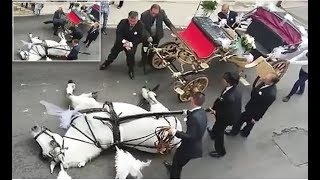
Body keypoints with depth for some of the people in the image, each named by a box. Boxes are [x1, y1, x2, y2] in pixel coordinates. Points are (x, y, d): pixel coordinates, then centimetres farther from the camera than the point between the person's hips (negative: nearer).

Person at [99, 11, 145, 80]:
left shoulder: (140, 25, -21)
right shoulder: (123, 22, -20)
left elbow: (139, 38, -21)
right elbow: (118, 33, -17)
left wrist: (131, 44, -35)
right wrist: (123, 41, -33)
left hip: (132, 43, -1)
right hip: (121, 41, 1)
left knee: (131, 54, -18)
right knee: (114, 51, 14)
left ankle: (131, 70, 9)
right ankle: (107, 62, 46)